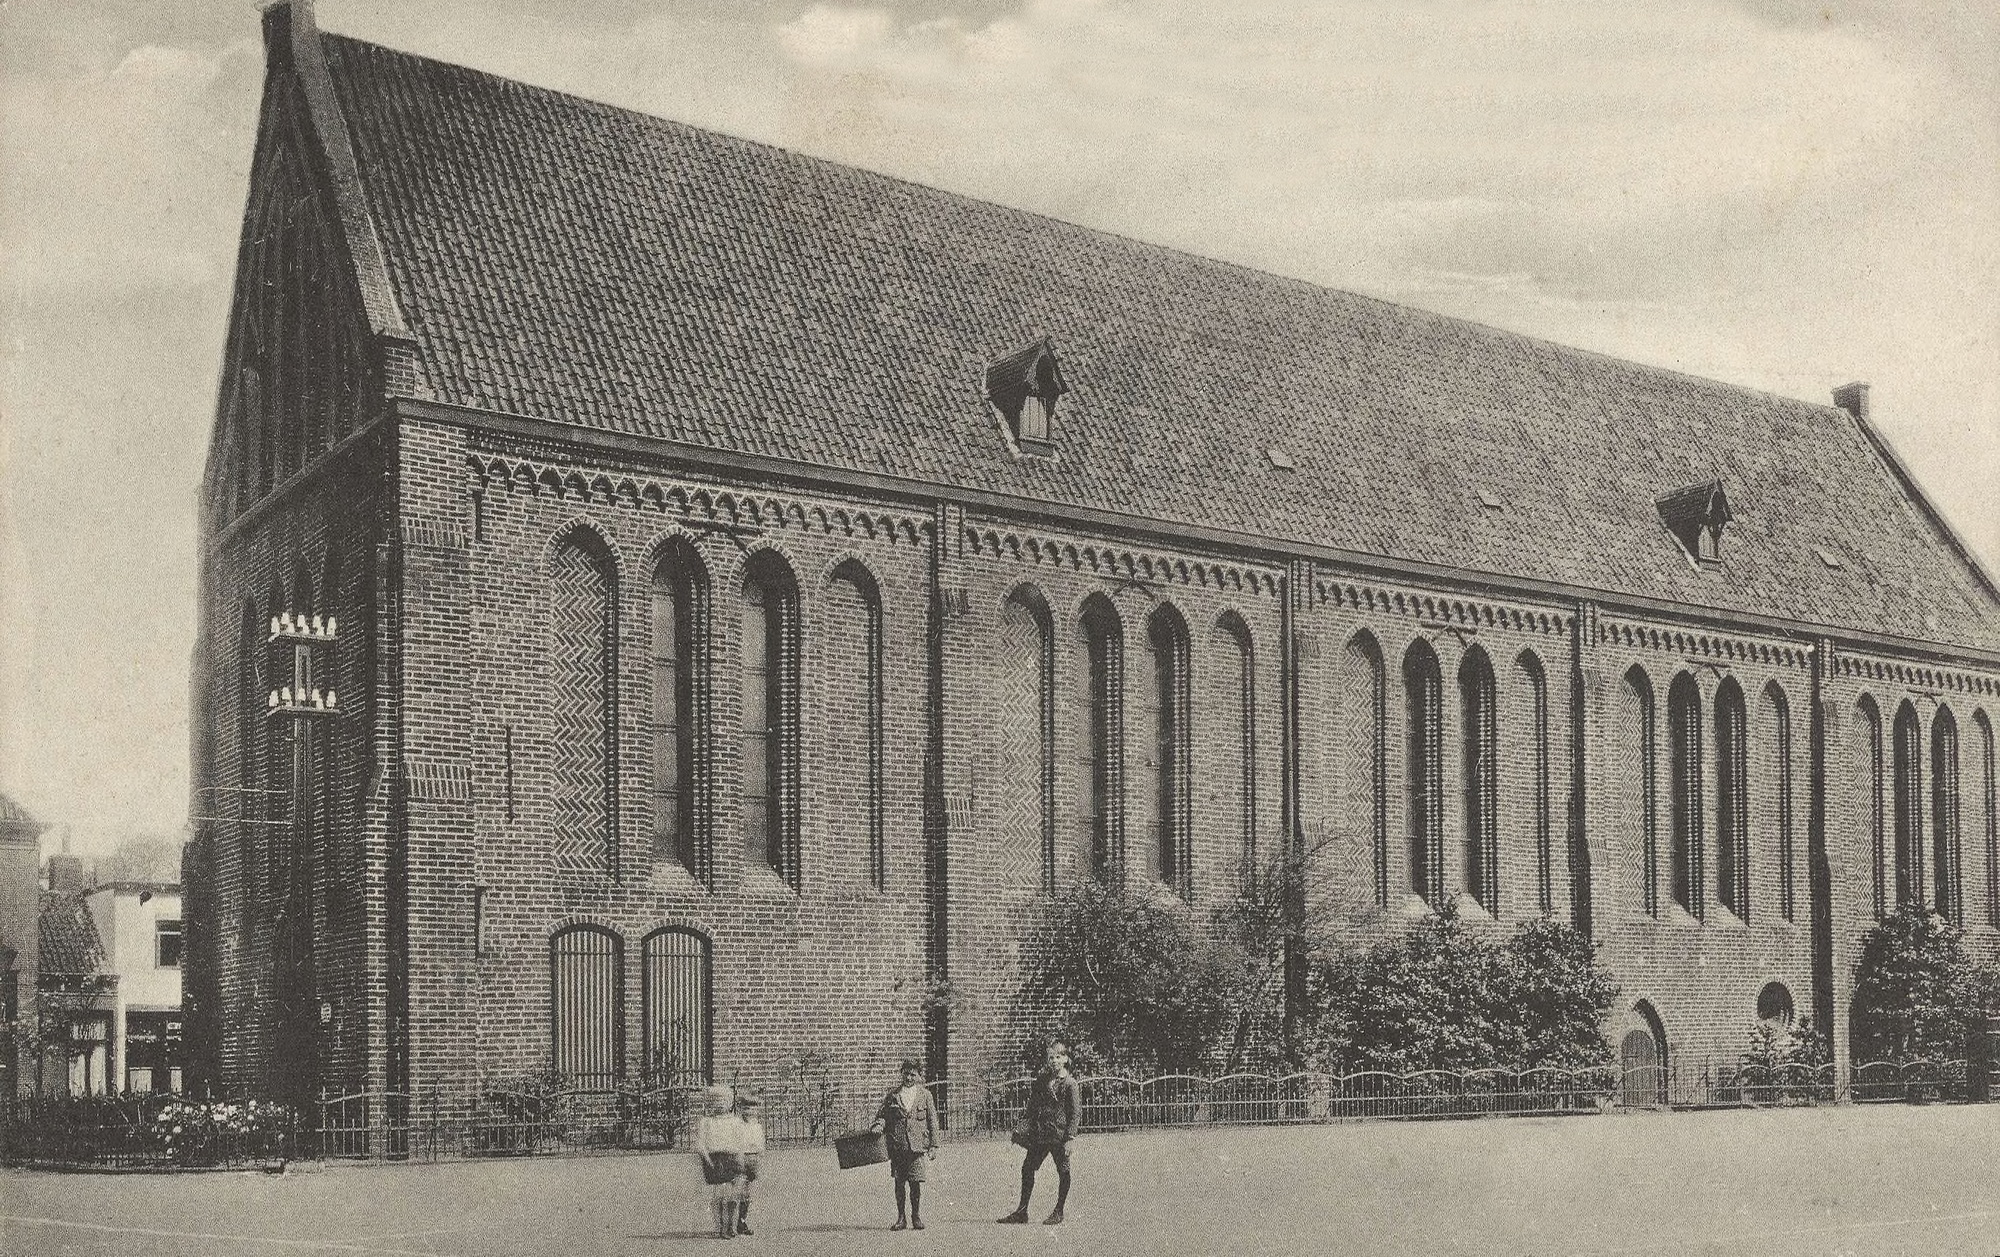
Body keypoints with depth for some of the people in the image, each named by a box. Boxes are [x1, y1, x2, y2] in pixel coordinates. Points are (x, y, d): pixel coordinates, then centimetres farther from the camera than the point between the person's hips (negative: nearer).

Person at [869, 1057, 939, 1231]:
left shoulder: (924, 1095, 6)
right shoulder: (893, 1094, 7)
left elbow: (932, 1122, 8)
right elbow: (882, 1115, 12)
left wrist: (933, 1146, 4)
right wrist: (878, 1125, -11)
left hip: (917, 1145, -1)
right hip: (896, 1144, 1)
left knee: (916, 1182, -5)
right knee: (899, 1183, 5)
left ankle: (917, 1218, 7)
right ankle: (901, 1218, 14)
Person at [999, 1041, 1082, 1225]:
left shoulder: (1070, 1084, -7)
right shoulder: (1042, 1079, 9)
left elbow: (1076, 1113, -9)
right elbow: (1033, 1106, 16)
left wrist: (1069, 1139, -15)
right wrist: (1024, 1129, 11)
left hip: (1059, 1134, -6)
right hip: (1040, 1133, 6)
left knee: (1063, 1172, 3)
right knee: (1027, 1168, 5)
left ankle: (1059, 1212, 15)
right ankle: (1022, 1211, 12)